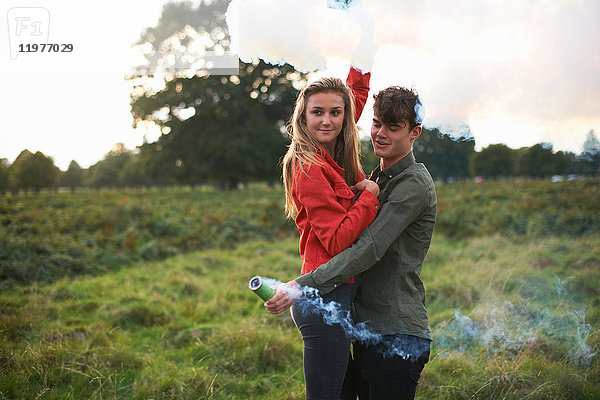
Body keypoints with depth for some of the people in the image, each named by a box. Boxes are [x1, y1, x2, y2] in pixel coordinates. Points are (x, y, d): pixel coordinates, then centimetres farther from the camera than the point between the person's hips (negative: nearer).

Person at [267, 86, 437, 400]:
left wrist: (303, 286, -27)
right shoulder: (377, 179, 17)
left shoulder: (414, 185, -13)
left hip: (398, 338, -9)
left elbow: (369, 250, -23)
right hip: (368, 329, 9)